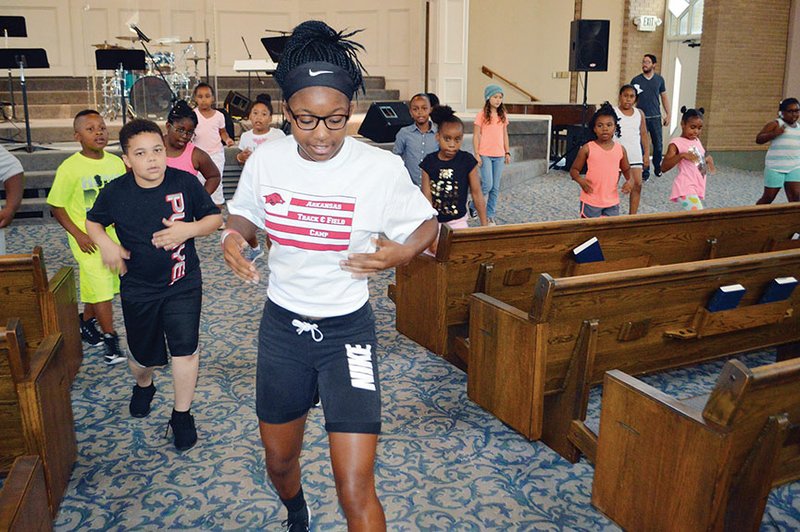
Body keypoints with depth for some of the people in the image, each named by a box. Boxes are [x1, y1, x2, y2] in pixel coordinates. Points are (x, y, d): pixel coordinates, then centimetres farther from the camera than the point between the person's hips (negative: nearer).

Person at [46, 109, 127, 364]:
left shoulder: (117, 162, 0)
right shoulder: (70, 168, -13)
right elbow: (56, 207, -7)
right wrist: (78, 234, -14)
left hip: (115, 235, 5)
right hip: (88, 240, -5)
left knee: (99, 287, 16)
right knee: (101, 288, -6)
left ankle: (86, 322, 38)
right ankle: (110, 339, 6)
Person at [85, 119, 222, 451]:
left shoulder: (185, 182, -13)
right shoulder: (115, 192, -10)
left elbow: (215, 218, -3)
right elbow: (93, 222, 8)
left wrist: (190, 228, -23)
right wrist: (105, 244, -13)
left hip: (183, 284, -1)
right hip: (137, 289, 2)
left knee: (185, 348, -9)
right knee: (142, 354, 15)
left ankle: (182, 414, 14)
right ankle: (143, 385, 52)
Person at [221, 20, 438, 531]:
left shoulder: (381, 168, -17)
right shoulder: (266, 160, -7)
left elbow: (426, 223, -3)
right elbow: (244, 215, 11)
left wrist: (400, 252, -25)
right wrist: (233, 237, -13)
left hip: (347, 330, -3)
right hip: (282, 324, 4)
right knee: (279, 461, 23)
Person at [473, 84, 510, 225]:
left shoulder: (503, 116, 9)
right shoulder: (482, 115, -5)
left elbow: (505, 135, 15)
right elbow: (476, 135, -5)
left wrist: (507, 152, 10)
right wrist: (476, 154, -10)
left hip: (499, 155, 5)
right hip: (485, 155, -5)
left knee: (495, 188, 5)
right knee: (487, 185, -12)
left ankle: (490, 215, 14)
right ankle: (474, 204, 14)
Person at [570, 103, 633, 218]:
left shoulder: (620, 149, 4)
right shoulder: (587, 148, -6)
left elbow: (626, 169, 18)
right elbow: (574, 169, 0)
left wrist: (629, 181, -3)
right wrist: (580, 180, -21)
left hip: (612, 201, 3)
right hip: (591, 200, -3)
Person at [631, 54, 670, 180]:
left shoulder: (659, 79, 6)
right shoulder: (636, 80, 1)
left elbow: (664, 97, 12)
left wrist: (668, 114, 8)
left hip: (656, 117, 2)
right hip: (641, 117, -1)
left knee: (658, 145, 7)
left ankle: (657, 167, 30)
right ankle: (645, 172, 7)